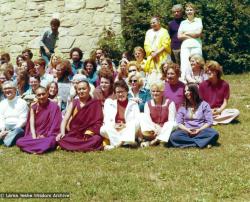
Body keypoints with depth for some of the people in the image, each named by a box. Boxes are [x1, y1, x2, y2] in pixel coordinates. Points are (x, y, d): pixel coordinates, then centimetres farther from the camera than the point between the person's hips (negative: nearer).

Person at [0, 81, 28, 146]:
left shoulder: (22, 102, -1)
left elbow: (23, 120, -8)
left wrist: (11, 131, -18)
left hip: (18, 128, -4)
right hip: (5, 128, 5)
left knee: (18, 131, -38)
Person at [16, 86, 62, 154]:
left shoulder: (54, 106, -4)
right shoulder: (33, 107, 8)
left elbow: (55, 126, -7)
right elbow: (31, 124, 1)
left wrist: (44, 136, -15)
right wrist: (34, 138, -13)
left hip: (49, 136, -4)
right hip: (35, 135, 4)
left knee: (49, 142, -39)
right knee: (19, 142, -22)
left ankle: (33, 148, -15)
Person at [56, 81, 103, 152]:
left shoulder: (95, 103, 4)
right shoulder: (73, 103, 11)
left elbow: (98, 122, -4)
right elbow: (65, 119, 2)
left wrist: (88, 133, -20)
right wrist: (62, 132, -17)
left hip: (90, 135, -2)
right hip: (73, 134, 2)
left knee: (97, 139, -36)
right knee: (61, 140, -28)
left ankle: (74, 147, -21)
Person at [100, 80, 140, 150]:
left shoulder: (133, 104, 10)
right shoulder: (109, 103, 11)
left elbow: (137, 121, -4)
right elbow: (106, 121, 1)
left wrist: (125, 125, -22)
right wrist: (114, 125, -21)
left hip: (129, 132, 0)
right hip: (113, 132, 0)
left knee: (136, 125, -30)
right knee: (104, 130, -30)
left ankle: (115, 145, -41)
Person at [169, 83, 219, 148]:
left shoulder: (204, 104, 8)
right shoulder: (183, 106, 13)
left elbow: (209, 122, 2)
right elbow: (179, 123, 7)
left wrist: (199, 130, -14)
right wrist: (187, 129, -13)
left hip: (201, 131, -1)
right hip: (187, 132, 1)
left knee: (214, 134, -32)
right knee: (173, 136, -31)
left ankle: (188, 141, -30)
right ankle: (201, 142, -30)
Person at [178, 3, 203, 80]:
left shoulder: (198, 20, 12)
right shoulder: (183, 23, 16)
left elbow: (198, 33, -2)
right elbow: (179, 36, 5)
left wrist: (186, 33, 4)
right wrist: (192, 35, -3)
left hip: (196, 46, -1)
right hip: (185, 46, 2)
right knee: (184, 66, -9)